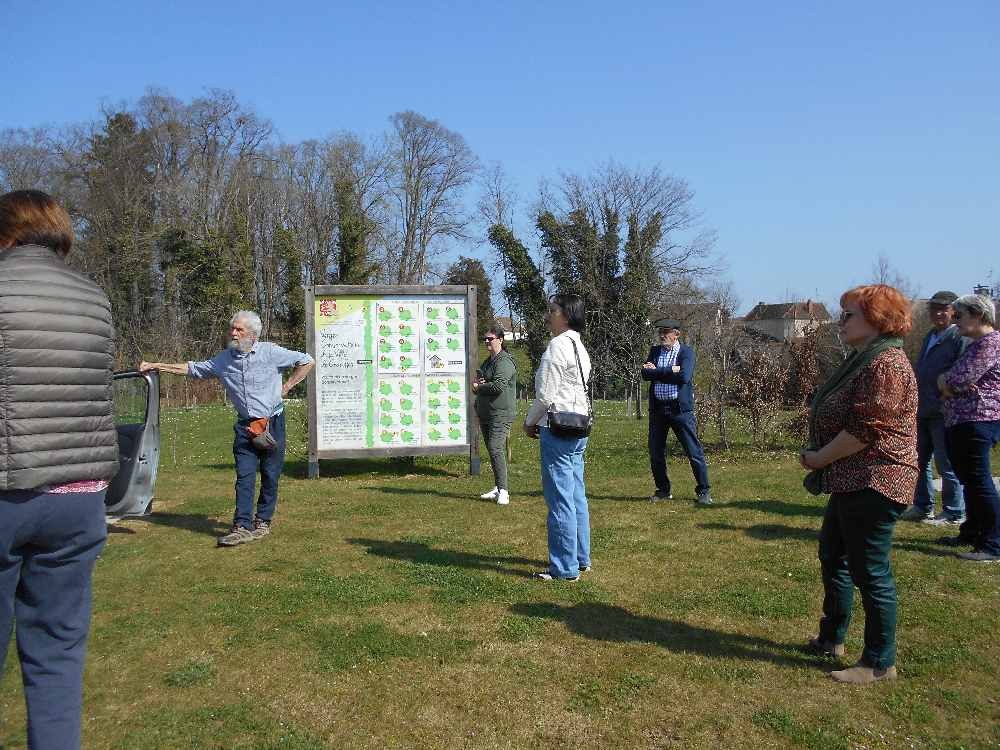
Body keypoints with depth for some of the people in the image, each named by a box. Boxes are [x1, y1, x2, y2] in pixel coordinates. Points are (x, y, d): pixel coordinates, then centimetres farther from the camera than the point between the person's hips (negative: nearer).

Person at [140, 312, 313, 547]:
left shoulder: (270, 352, -6)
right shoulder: (223, 359, 5)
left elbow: (306, 361, 1)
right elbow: (192, 369, 13)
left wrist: (285, 388, -4)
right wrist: (155, 366, 9)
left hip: (272, 422, -3)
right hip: (245, 426, 3)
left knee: (270, 476, 3)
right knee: (244, 476, -4)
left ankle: (263, 522, 15)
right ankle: (243, 527, -4)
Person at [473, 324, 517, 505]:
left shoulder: (504, 361, -11)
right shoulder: (488, 361, 20)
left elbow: (498, 385, -23)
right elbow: (478, 381, 25)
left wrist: (478, 387, -7)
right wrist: (476, 382, 0)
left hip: (501, 413, -10)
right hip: (485, 414, 10)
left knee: (496, 449, -18)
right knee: (492, 451, 11)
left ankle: (503, 491, -16)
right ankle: (498, 488, 19)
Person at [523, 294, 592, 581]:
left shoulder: (557, 347, -15)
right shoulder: (579, 347, 16)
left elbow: (545, 395, -16)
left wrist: (529, 421, 0)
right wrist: (538, 419, 16)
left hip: (558, 430, -10)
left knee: (560, 500, -4)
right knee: (576, 497, 16)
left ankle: (565, 568, 2)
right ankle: (581, 558, 25)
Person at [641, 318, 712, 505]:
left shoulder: (687, 352, -2)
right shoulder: (655, 351, 11)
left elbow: (684, 377, -19)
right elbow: (645, 374, -5)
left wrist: (657, 371, -11)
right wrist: (670, 371, -15)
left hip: (680, 408, -4)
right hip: (657, 409, 5)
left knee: (694, 452, -2)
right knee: (655, 453, 8)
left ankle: (703, 491, 11)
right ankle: (663, 490, 24)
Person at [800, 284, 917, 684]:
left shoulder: (886, 365, -19)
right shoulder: (864, 359, 15)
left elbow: (863, 430, -24)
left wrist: (818, 459, -13)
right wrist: (819, 456, 7)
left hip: (872, 483, -11)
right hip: (852, 482, 11)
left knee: (870, 572, -1)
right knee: (833, 557, 20)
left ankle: (880, 663, 13)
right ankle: (831, 638, 35)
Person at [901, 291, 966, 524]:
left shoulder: (959, 338, -10)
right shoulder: (930, 336, 16)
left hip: (944, 413, -9)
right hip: (923, 411, 9)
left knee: (947, 465, 0)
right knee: (920, 461, 15)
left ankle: (954, 514, 11)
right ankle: (922, 507, 27)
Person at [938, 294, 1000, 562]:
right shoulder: (977, 343, 20)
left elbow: (959, 379, -20)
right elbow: (952, 379, 18)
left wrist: (944, 380, 2)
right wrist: (947, 382, -5)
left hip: (978, 421, -11)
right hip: (963, 421, 11)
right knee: (970, 480, 17)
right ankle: (972, 532, 29)